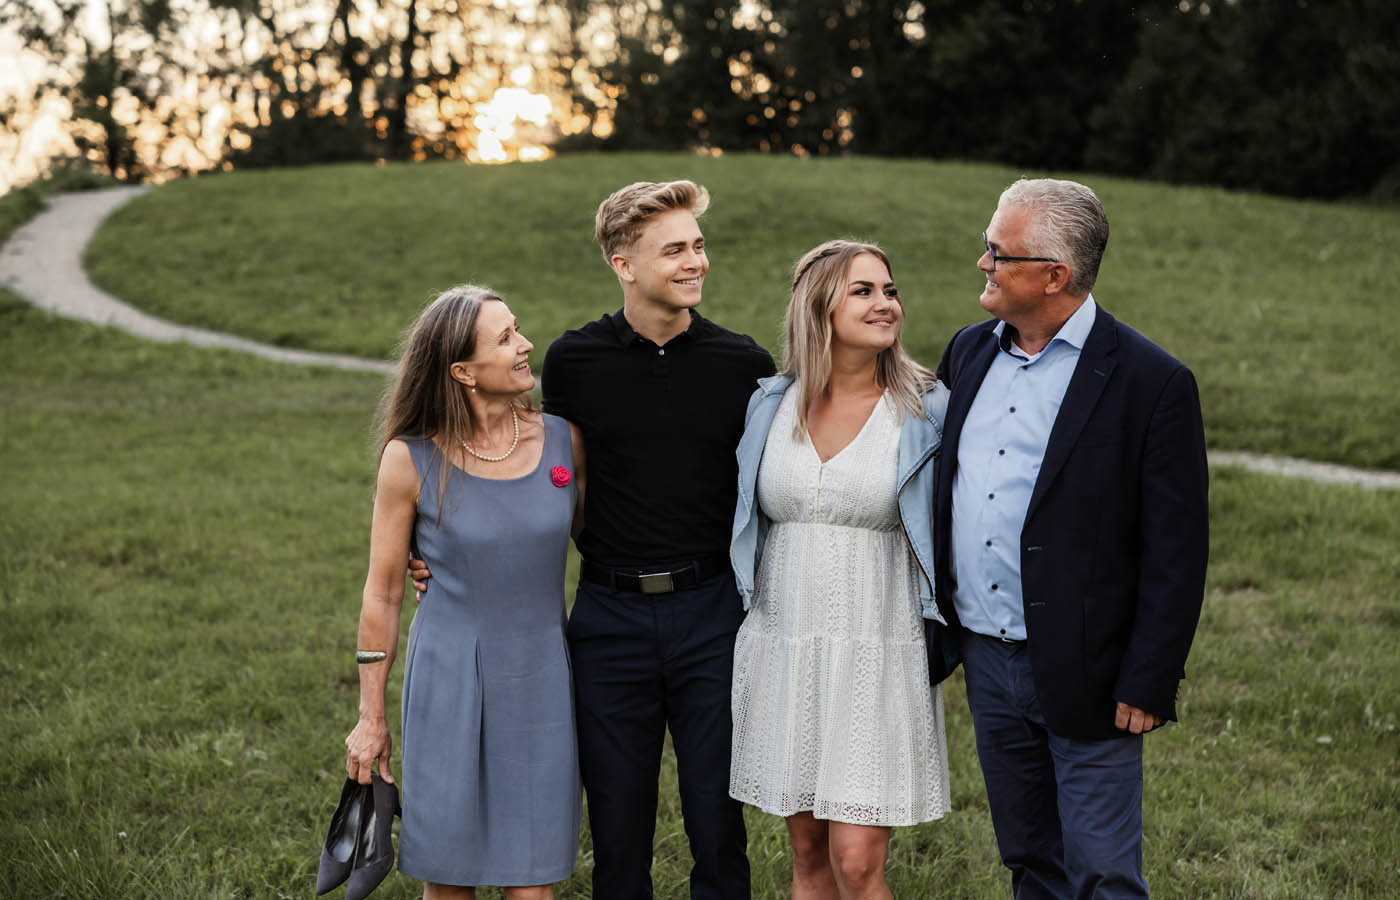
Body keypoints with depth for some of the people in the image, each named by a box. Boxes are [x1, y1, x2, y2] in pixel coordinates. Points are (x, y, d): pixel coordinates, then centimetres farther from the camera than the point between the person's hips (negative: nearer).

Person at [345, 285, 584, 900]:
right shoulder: (411, 458, -9)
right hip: (450, 683, -2)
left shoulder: (562, 440, -1)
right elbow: (382, 591, -1)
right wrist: (371, 716, 2)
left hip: (541, 680, 2)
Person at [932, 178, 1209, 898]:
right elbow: (936, 481, 15)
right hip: (986, 664, 6)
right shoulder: (970, 351, 7)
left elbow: (1176, 554, -13)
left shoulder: (1150, 382, -13)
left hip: (1082, 676, -6)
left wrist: (1146, 685, -15)